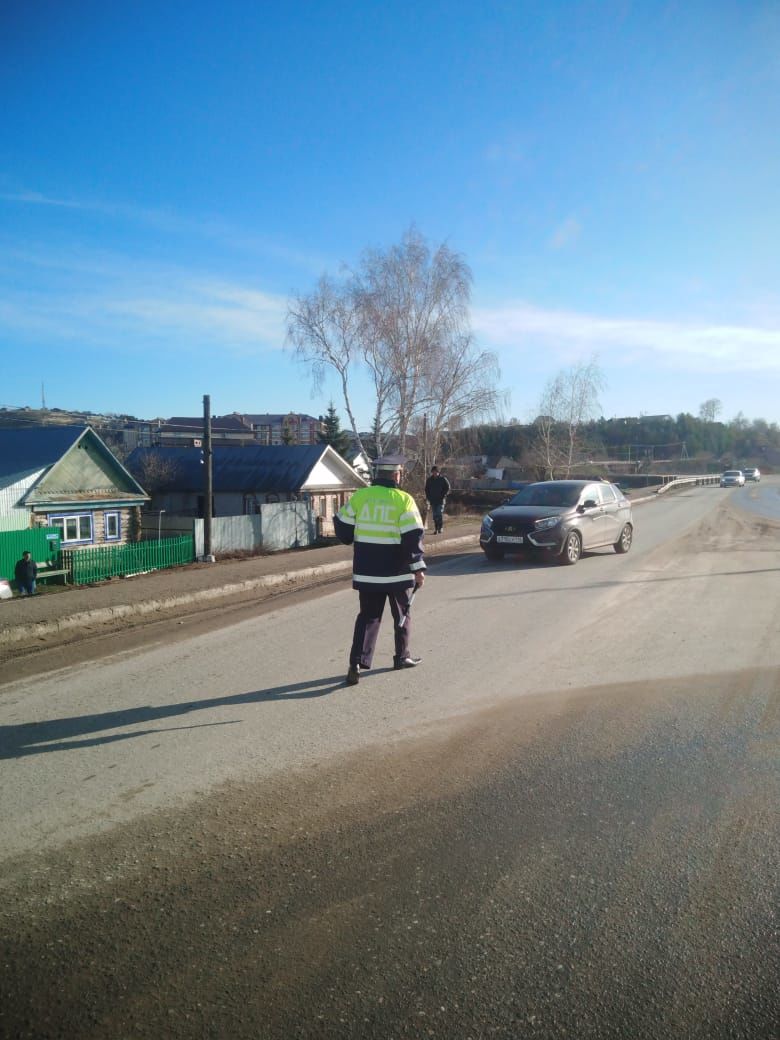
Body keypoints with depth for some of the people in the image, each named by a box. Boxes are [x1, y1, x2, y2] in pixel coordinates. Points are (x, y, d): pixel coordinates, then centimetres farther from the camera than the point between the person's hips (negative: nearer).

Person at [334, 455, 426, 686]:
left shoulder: (360, 496, -1)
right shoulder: (403, 500, -10)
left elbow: (343, 529, 6)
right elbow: (413, 537, -13)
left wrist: (355, 540, 27)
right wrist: (418, 568, -7)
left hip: (366, 571, 3)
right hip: (397, 571, -2)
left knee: (368, 615, 10)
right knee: (401, 614, 17)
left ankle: (357, 662, -3)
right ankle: (402, 657, 28)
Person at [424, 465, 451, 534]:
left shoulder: (443, 479, -2)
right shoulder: (429, 480, 7)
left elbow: (447, 488, 0)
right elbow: (426, 489, 16)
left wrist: (443, 496, -9)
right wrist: (428, 497, 4)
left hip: (440, 500, -3)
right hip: (433, 500, 3)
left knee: (440, 514, -9)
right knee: (435, 515, 4)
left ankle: (440, 528, -1)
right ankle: (436, 528, 9)